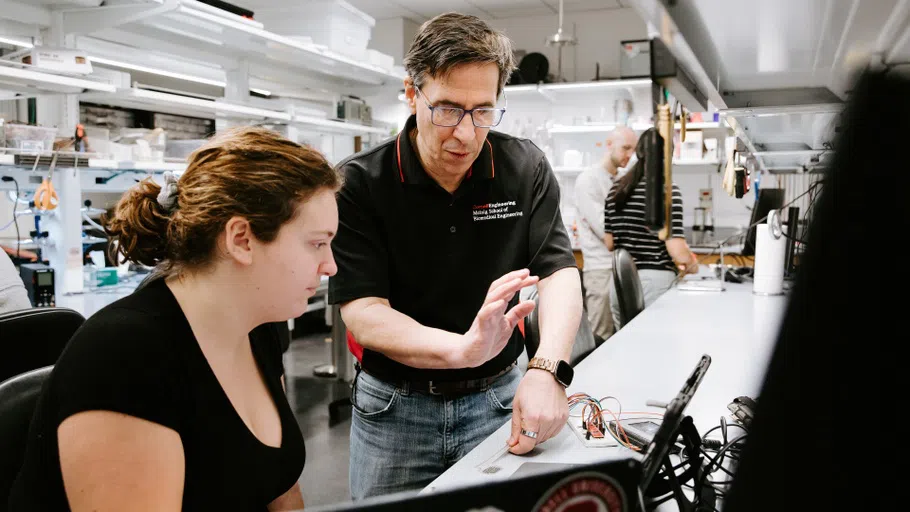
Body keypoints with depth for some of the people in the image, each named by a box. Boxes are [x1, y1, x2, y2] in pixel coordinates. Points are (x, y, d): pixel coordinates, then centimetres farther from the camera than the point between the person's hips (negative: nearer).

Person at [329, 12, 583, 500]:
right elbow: (362, 313, -21)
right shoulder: (358, 184, -15)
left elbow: (559, 272, -12)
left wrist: (547, 368, -31)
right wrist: (464, 348, -39)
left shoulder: (526, 168, -7)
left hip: (498, 400, 2)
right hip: (393, 407, -1)